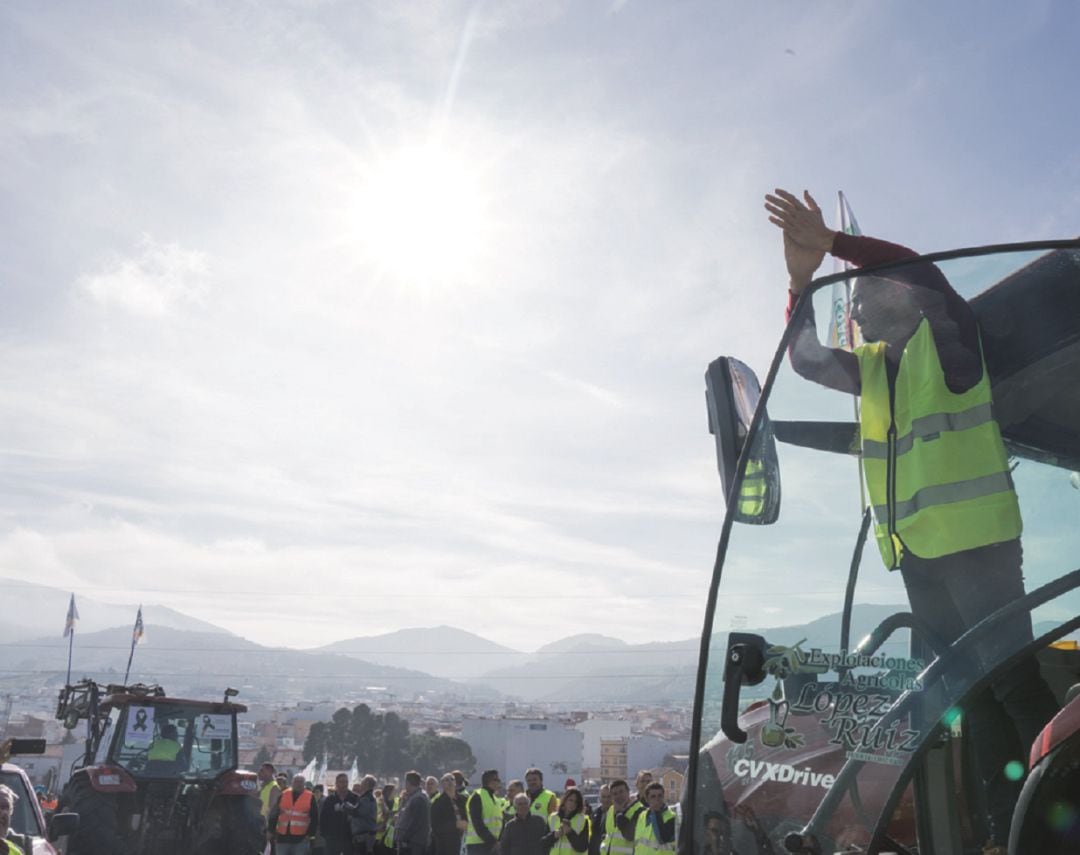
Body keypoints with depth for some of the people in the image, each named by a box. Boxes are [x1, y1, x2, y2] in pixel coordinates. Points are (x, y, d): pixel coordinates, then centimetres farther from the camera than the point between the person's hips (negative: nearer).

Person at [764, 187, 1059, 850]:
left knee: (1011, 679, -10)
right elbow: (805, 358, 18)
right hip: (917, 552, 8)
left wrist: (833, 242, -19)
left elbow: (923, 276, -18)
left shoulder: (947, 342, -1)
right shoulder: (874, 368, 19)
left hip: (975, 542, -7)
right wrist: (802, 278, 5)